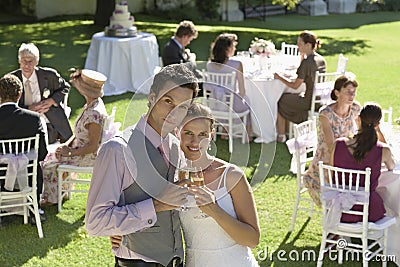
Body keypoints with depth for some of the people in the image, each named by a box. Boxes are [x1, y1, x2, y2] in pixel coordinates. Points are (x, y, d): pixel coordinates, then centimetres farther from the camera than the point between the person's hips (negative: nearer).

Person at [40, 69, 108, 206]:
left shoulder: (95, 114, -31)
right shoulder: (91, 104, 0)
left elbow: (93, 146, -28)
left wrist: (70, 152, -20)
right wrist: (67, 144, 0)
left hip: (88, 157, -9)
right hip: (79, 147, 10)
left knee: (49, 165, -4)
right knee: (51, 156, 14)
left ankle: (51, 198, 15)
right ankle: (60, 191, 22)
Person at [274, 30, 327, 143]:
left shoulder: (307, 62, -22)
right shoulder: (321, 60, 3)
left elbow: (295, 86, -15)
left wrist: (279, 77, -1)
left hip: (310, 102, -8)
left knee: (280, 100, 13)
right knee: (289, 97, 29)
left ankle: (281, 135, 23)